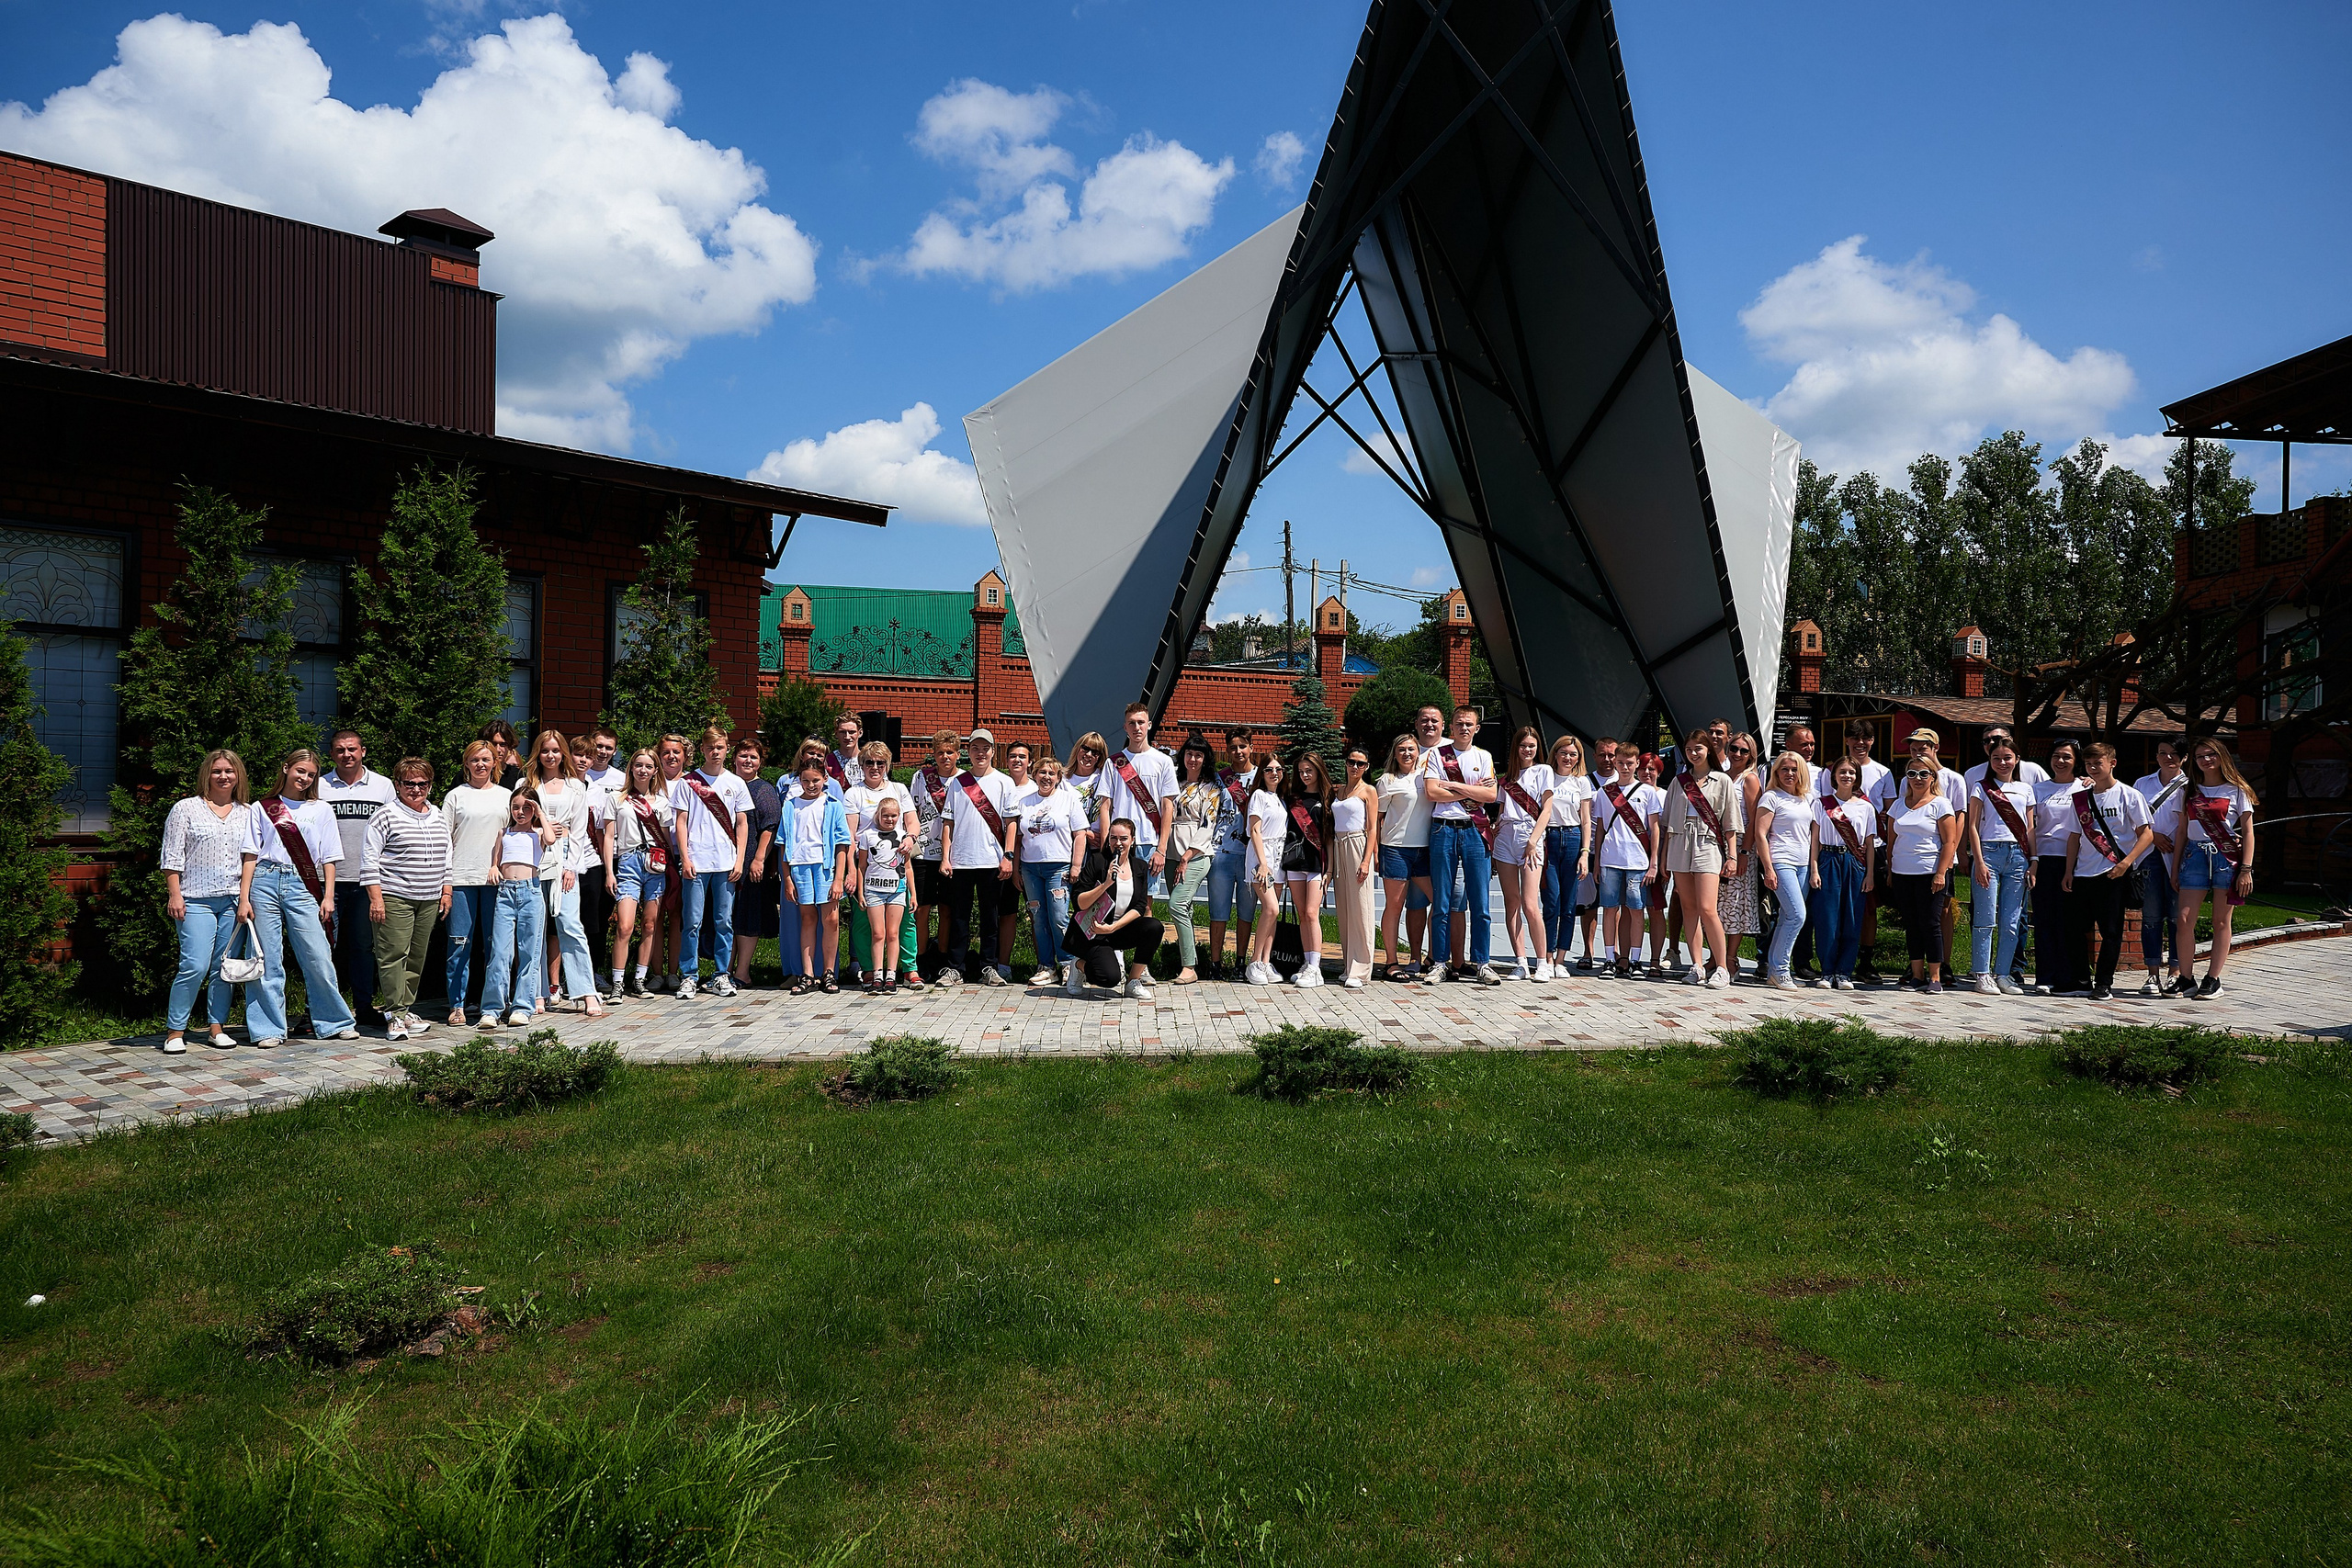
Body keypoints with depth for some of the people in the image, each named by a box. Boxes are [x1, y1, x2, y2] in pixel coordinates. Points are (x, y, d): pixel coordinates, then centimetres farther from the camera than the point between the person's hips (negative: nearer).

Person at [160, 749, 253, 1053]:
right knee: (195, 966, -12)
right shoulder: (186, 809, 4)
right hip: (196, 900, -3)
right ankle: (175, 1031, 0)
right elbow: (172, 857, 2)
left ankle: (216, 1027, 14)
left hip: (234, 901, 3)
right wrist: (174, 894, -6)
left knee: (225, 967, 4)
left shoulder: (248, 813, 13)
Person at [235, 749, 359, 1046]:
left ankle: (333, 1022, 8)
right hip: (264, 882, 0)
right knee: (266, 960, -1)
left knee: (318, 959, -5)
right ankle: (269, 1029, 7)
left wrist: (328, 896, 2)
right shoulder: (261, 809, 12)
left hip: (302, 886, 0)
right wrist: (244, 898, -1)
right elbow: (250, 855, 7)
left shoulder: (321, 811, 14)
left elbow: (328, 858, 12)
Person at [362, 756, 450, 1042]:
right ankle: (395, 1015, -5)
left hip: (429, 900, 6)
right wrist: (376, 898, -12)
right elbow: (369, 859, -7)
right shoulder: (385, 818, -5)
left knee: (417, 956, 9)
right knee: (393, 954, -7)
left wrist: (446, 891, 16)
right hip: (393, 897, -6)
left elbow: (446, 857, 22)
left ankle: (406, 1008, 18)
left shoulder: (439, 818, 14)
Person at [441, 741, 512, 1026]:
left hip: (495, 878, 1)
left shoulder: (506, 796, 13)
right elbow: (444, 838, 5)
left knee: (495, 943, 3)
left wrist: (499, 865, -1)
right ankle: (457, 1005, 3)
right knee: (460, 944, -2)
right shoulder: (456, 795, 8)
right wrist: (445, 879, -4)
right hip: (461, 878, -1)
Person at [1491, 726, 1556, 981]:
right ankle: (1520, 963, 2)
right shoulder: (1508, 775, 20)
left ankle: (1543, 963, -4)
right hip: (1505, 836, 5)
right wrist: (1496, 825, 2)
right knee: (1511, 903, 0)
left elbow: (1546, 811, -2)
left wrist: (1532, 842, -11)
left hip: (1530, 838, -5)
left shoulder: (1544, 771, 6)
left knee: (1530, 904, -14)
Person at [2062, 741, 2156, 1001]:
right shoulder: (2081, 798, 11)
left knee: (2110, 931, -2)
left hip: (2113, 874, -5)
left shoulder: (2128, 795, -2)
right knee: (2079, 929, 7)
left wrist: (2126, 862, -16)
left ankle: (2104, 983, 5)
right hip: (2082, 873, 5)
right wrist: (2069, 871, 10)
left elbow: (2146, 834, -4)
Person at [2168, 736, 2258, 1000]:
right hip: (2195, 855, 2)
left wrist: (2246, 869, -6)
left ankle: (2213, 980, 6)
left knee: (2221, 921, 1)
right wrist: (2175, 867, 10)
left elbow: (2248, 832, 2)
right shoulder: (2188, 791, 13)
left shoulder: (2237, 790, 5)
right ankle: (2186, 979, 0)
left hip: (2227, 857, -2)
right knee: (2185, 919, -8)